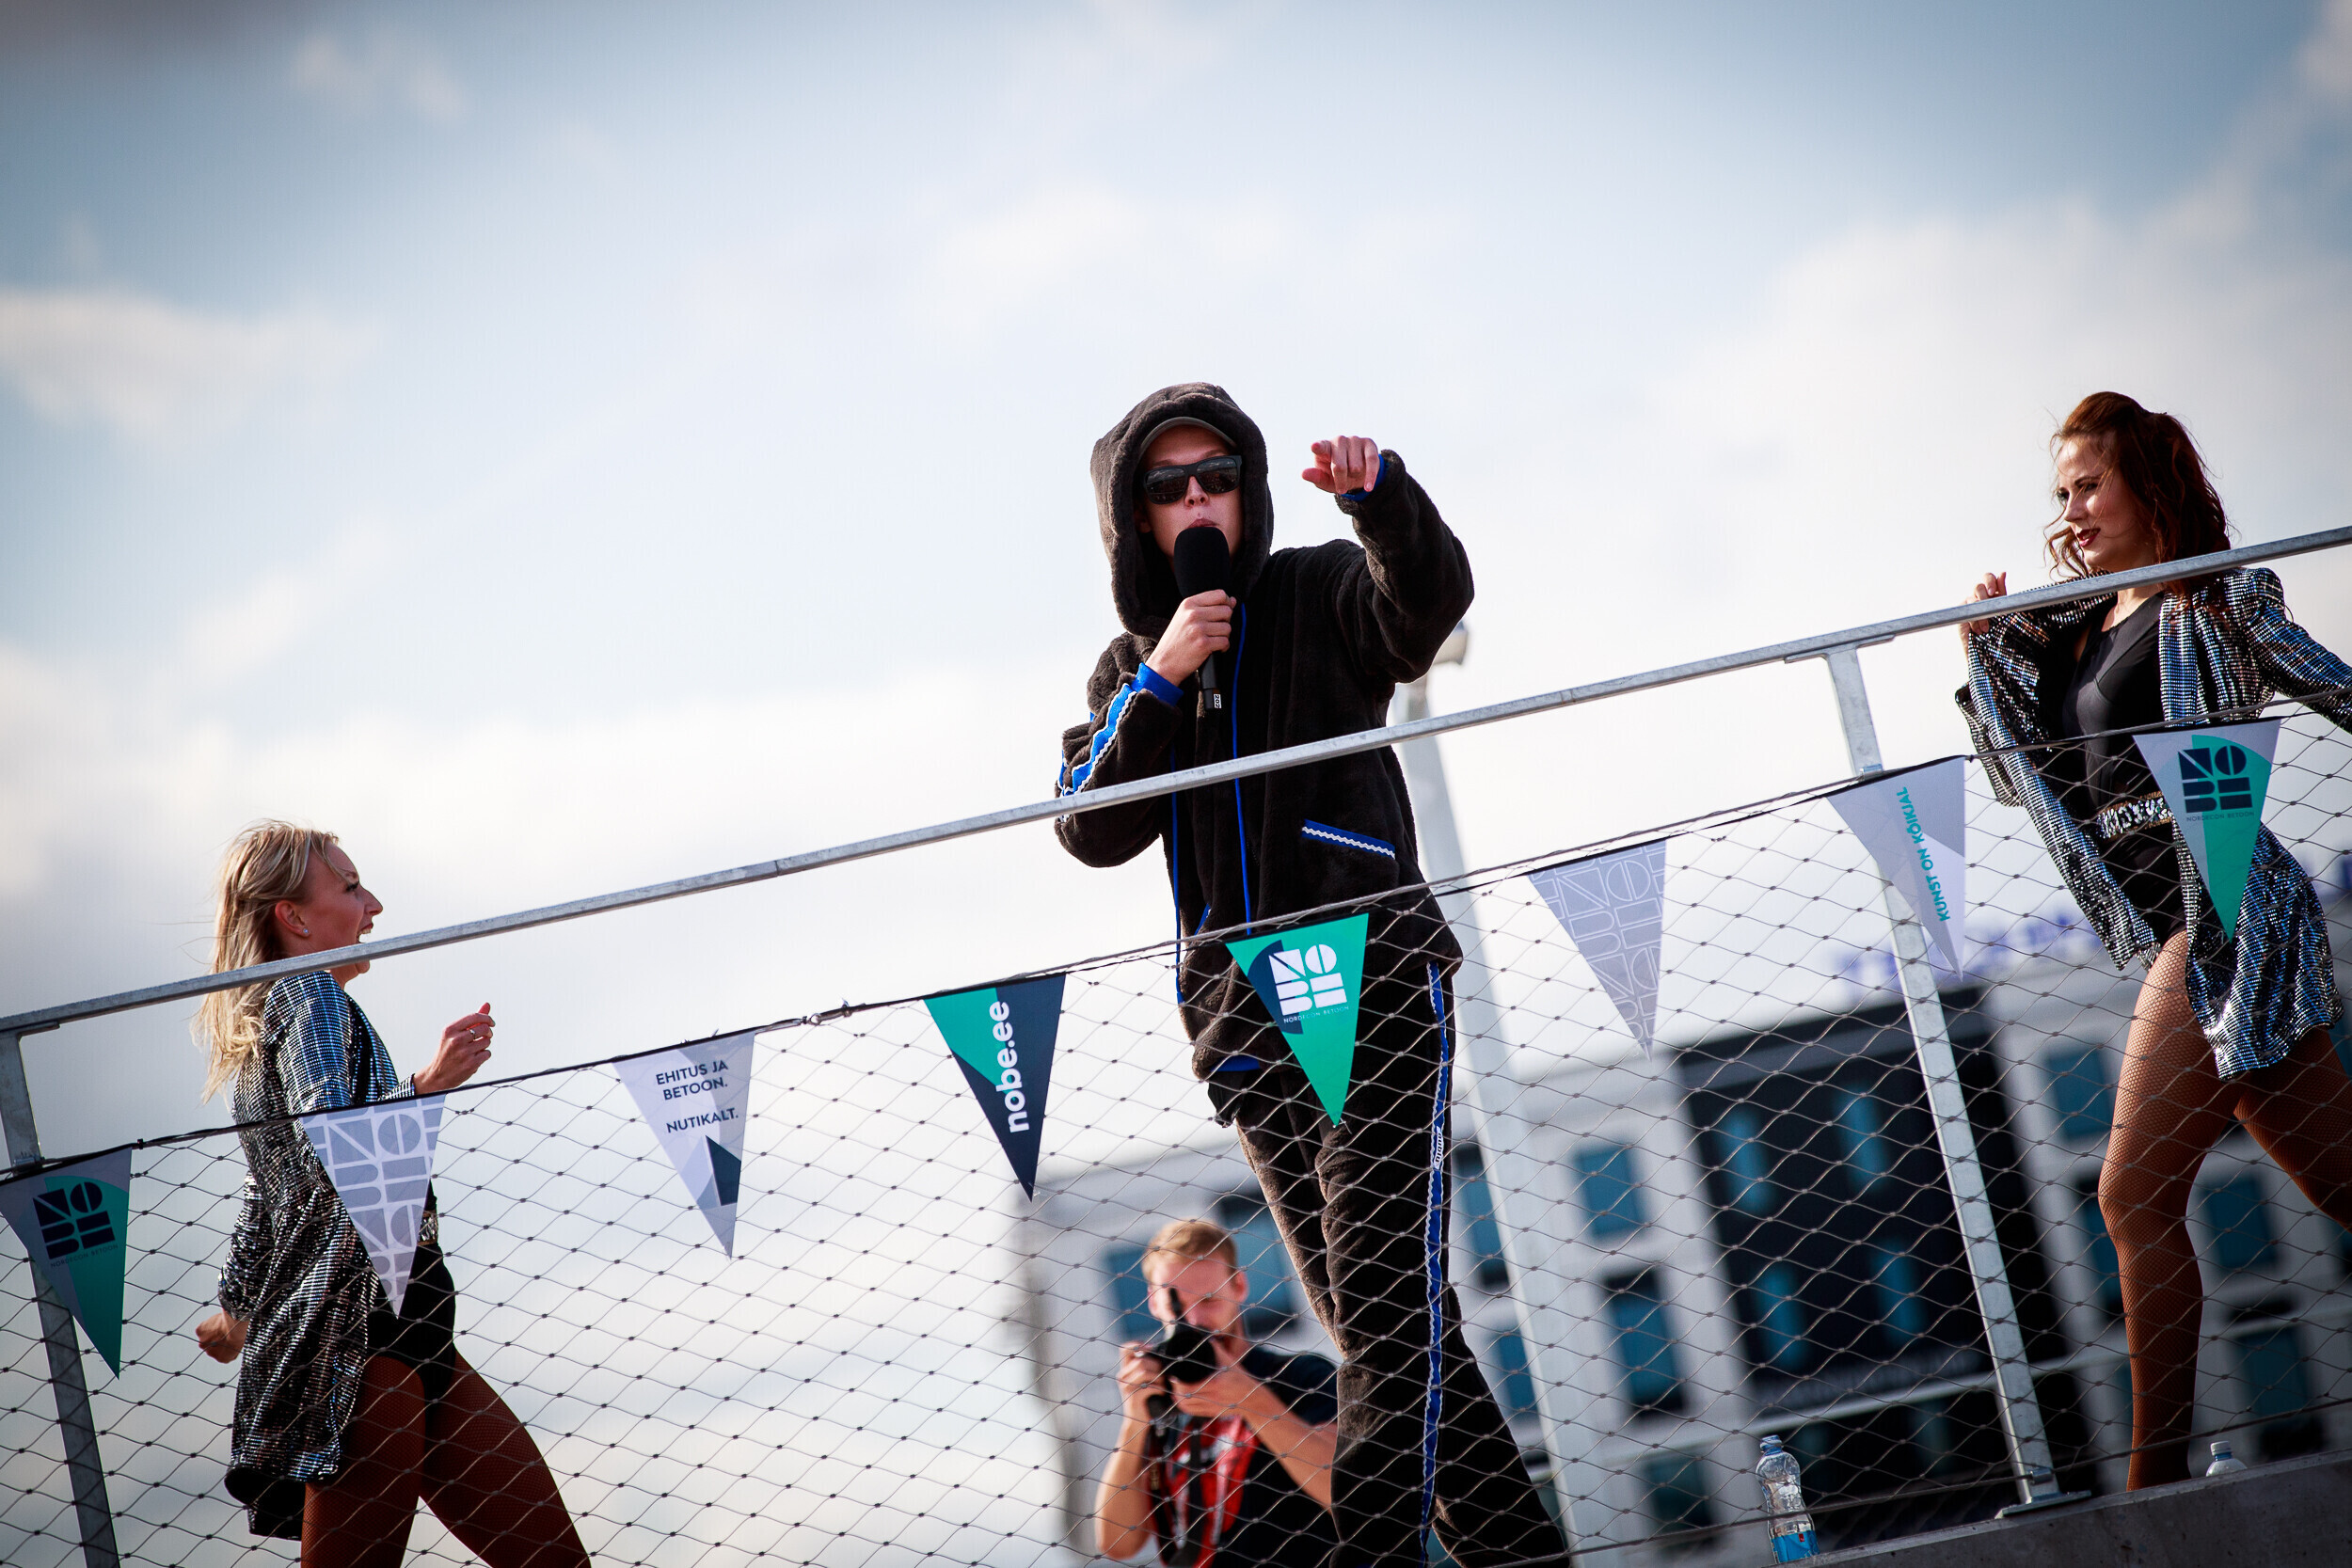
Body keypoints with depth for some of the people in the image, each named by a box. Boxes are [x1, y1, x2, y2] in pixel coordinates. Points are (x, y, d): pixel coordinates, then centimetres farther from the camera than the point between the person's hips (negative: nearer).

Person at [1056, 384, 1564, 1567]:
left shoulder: (1319, 594, 5)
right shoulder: (1128, 666, 17)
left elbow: (1432, 598, -17)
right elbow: (1094, 831, 4)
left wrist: (1381, 497, -36)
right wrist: (1159, 687, -7)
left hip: (1374, 979, -5)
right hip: (1241, 1011, 5)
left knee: (1384, 1282, -17)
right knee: (1374, 1314, 7)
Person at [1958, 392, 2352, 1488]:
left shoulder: (2216, 602, -3)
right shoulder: (2079, 630, 18)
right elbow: (2028, 779, 20)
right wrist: (1989, 653, 12)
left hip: (2218, 908, -8)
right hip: (2182, 928, 8)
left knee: (2137, 1195, -12)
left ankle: (2156, 1479, -10)